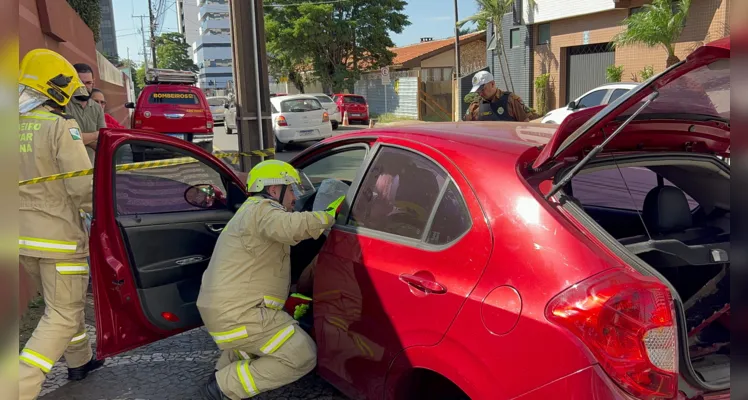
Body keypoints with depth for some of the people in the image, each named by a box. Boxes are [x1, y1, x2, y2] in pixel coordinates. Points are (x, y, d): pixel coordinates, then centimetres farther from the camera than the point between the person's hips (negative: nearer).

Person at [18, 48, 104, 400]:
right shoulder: (61, 126, -16)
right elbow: (83, 187, -20)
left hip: (23, 236, 7)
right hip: (58, 236, -7)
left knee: (62, 302, 24)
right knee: (63, 314, 3)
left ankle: (80, 361, 40)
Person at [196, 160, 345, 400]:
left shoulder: (251, 213, 24)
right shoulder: (261, 209, -10)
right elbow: (291, 227, -32)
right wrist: (328, 215, -17)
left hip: (221, 309, 10)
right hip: (238, 314, -10)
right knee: (303, 357, -5)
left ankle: (225, 369, 23)